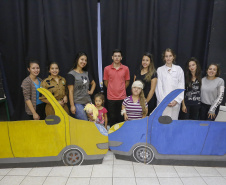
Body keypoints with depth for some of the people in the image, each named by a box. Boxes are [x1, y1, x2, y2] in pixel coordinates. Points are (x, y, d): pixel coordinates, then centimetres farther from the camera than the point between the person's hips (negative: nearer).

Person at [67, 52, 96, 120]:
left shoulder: (86, 73, 12)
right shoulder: (71, 74, -6)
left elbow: (93, 83, 28)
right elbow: (70, 91, -9)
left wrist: (91, 91, 9)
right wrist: (72, 105, -11)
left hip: (88, 102, 6)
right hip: (78, 104, -6)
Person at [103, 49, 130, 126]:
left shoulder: (126, 69, 2)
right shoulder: (107, 69, 0)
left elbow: (127, 81, 11)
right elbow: (105, 81, 10)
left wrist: (121, 90, 9)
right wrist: (112, 90, 10)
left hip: (122, 97, 0)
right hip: (111, 97, 0)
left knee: (121, 117, 7)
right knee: (112, 117, 8)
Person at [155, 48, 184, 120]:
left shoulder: (179, 69, 8)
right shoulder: (160, 70, 6)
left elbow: (181, 86, 5)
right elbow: (159, 87, 2)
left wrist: (176, 100, -6)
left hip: (175, 102, 1)